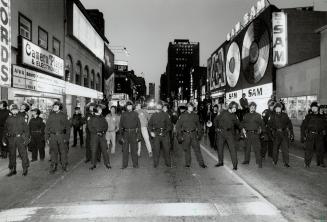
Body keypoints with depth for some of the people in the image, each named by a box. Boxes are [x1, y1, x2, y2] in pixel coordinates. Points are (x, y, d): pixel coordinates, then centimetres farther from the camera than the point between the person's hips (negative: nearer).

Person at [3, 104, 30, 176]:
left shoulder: (21, 118, 4)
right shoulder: (8, 119, 10)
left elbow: (26, 129, 3)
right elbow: (5, 130, 14)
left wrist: (26, 138, -4)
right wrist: (4, 139, 9)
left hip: (20, 138, -3)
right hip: (11, 139, 3)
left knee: (23, 154, -2)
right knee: (11, 155, 8)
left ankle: (25, 169, 9)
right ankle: (12, 170, 20)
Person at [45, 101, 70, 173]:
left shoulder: (64, 115, 4)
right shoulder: (51, 115, 8)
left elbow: (67, 127, 5)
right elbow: (47, 127, 10)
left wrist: (67, 137, -1)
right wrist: (47, 137, 4)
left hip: (61, 135, -1)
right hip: (53, 136, 1)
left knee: (63, 151, 4)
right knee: (53, 152, 3)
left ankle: (64, 166, 18)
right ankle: (53, 167, 13)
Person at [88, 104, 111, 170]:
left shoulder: (103, 118, 12)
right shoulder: (92, 118, 2)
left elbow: (106, 126, 10)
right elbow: (90, 128, -3)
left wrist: (103, 131, -8)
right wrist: (97, 132, -12)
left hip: (102, 136, 2)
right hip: (94, 136, -2)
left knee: (104, 150, 0)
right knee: (94, 151, 0)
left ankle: (107, 163, 9)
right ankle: (93, 164, 12)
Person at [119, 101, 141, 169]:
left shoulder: (135, 114, 5)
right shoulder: (123, 114, 6)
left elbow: (139, 124, 6)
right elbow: (120, 125, 7)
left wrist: (138, 135, 0)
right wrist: (121, 135, 0)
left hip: (133, 133, 0)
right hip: (125, 133, 1)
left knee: (134, 149, 4)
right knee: (125, 150, 4)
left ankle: (135, 164, 14)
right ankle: (124, 164, 13)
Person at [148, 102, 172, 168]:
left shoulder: (165, 115, 4)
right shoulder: (153, 115, 10)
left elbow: (169, 125, 3)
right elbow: (149, 125, 15)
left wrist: (166, 131, -9)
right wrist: (151, 132, -1)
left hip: (165, 134, -1)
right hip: (156, 135, 1)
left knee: (166, 149, 1)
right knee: (156, 149, 0)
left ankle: (168, 163, 15)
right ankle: (155, 164, 11)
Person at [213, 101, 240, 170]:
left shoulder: (234, 116, 8)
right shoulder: (223, 113, 2)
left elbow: (238, 126, 7)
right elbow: (215, 120, 9)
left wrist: (237, 120, -10)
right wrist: (216, 128, 2)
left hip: (229, 133, 0)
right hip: (220, 132, 0)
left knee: (232, 148, -9)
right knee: (220, 148, 9)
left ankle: (235, 165, -3)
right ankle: (220, 162, 27)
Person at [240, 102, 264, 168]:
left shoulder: (258, 115, 6)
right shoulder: (246, 115, 11)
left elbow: (261, 123, 11)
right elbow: (242, 123, 13)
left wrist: (260, 129, 1)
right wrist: (243, 129, 0)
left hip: (255, 133, -3)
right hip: (247, 133, 3)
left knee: (257, 148, -7)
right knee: (247, 147, 11)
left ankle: (259, 162, -2)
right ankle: (246, 160, 23)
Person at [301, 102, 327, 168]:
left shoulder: (322, 117, 12)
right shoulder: (308, 116, 4)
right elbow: (303, 126, 4)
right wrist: (303, 136, -1)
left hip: (319, 136, 3)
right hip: (310, 136, -3)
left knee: (320, 150, 6)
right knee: (309, 150, -5)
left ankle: (320, 163, 23)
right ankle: (307, 163, 4)